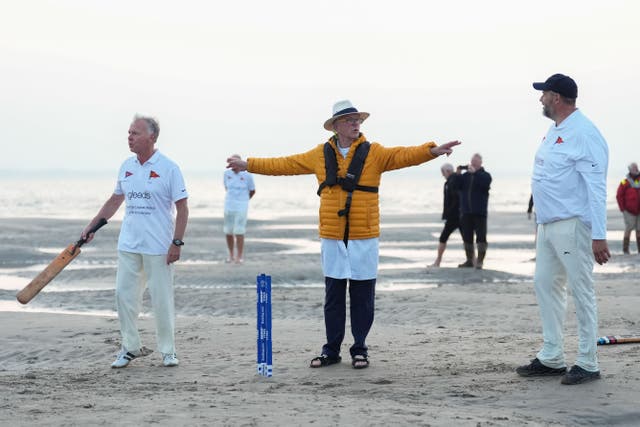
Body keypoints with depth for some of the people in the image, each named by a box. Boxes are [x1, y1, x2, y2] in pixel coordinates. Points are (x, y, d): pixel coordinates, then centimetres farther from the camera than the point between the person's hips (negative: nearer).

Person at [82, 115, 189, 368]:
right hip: (128, 244, 5)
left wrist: (177, 243, -15)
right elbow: (115, 200, 20)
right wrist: (92, 226, 16)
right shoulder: (127, 166, 9)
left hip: (159, 247, -5)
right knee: (124, 295, 5)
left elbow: (182, 208, -8)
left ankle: (168, 351, 11)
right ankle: (130, 348, 16)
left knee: (162, 299, 0)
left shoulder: (168, 168, -8)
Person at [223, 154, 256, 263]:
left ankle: (239, 257, 1)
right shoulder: (227, 173, 1)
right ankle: (231, 255, 22)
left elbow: (252, 191, 5)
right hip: (229, 205, 4)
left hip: (241, 206, -4)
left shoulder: (247, 175, -9)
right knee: (228, 232, 5)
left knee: (239, 232, -9)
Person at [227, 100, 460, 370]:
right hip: (332, 238, 2)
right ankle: (331, 350, 16)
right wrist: (248, 165, 12)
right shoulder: (320, 155, 7)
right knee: (333, 296, 8)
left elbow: (403, 156, -14)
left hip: (363, 238, -2)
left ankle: (360, 349, 15)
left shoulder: (374, 153, 0)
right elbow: (285, 164, 12)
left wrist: (432, 151, -31)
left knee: (362, 297, 3)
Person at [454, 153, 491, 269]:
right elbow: (457, 186, 4)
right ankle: (470, 260, 18)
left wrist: (475, 172, -26)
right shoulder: (465, 175, 13)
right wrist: (458, 174, -9)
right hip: (466, 211, 4)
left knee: (481, 236, -8)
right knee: (467, 237, 9)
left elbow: (485, 182, -19)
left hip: (479, 212, -4)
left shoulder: (485, 175, 2)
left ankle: (480, 261, -6)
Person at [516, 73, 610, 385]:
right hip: (547, 225, 10)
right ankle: (551, 358, 21)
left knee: (581, 291, -5)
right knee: (545, 286, 13)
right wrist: (540, 222, 19)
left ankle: (587, 364, 1)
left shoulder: (584, 134, -14)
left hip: (573, 225, -10)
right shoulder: (554, 131, 16)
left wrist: (599, 236, -23)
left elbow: (596, 187, -19)